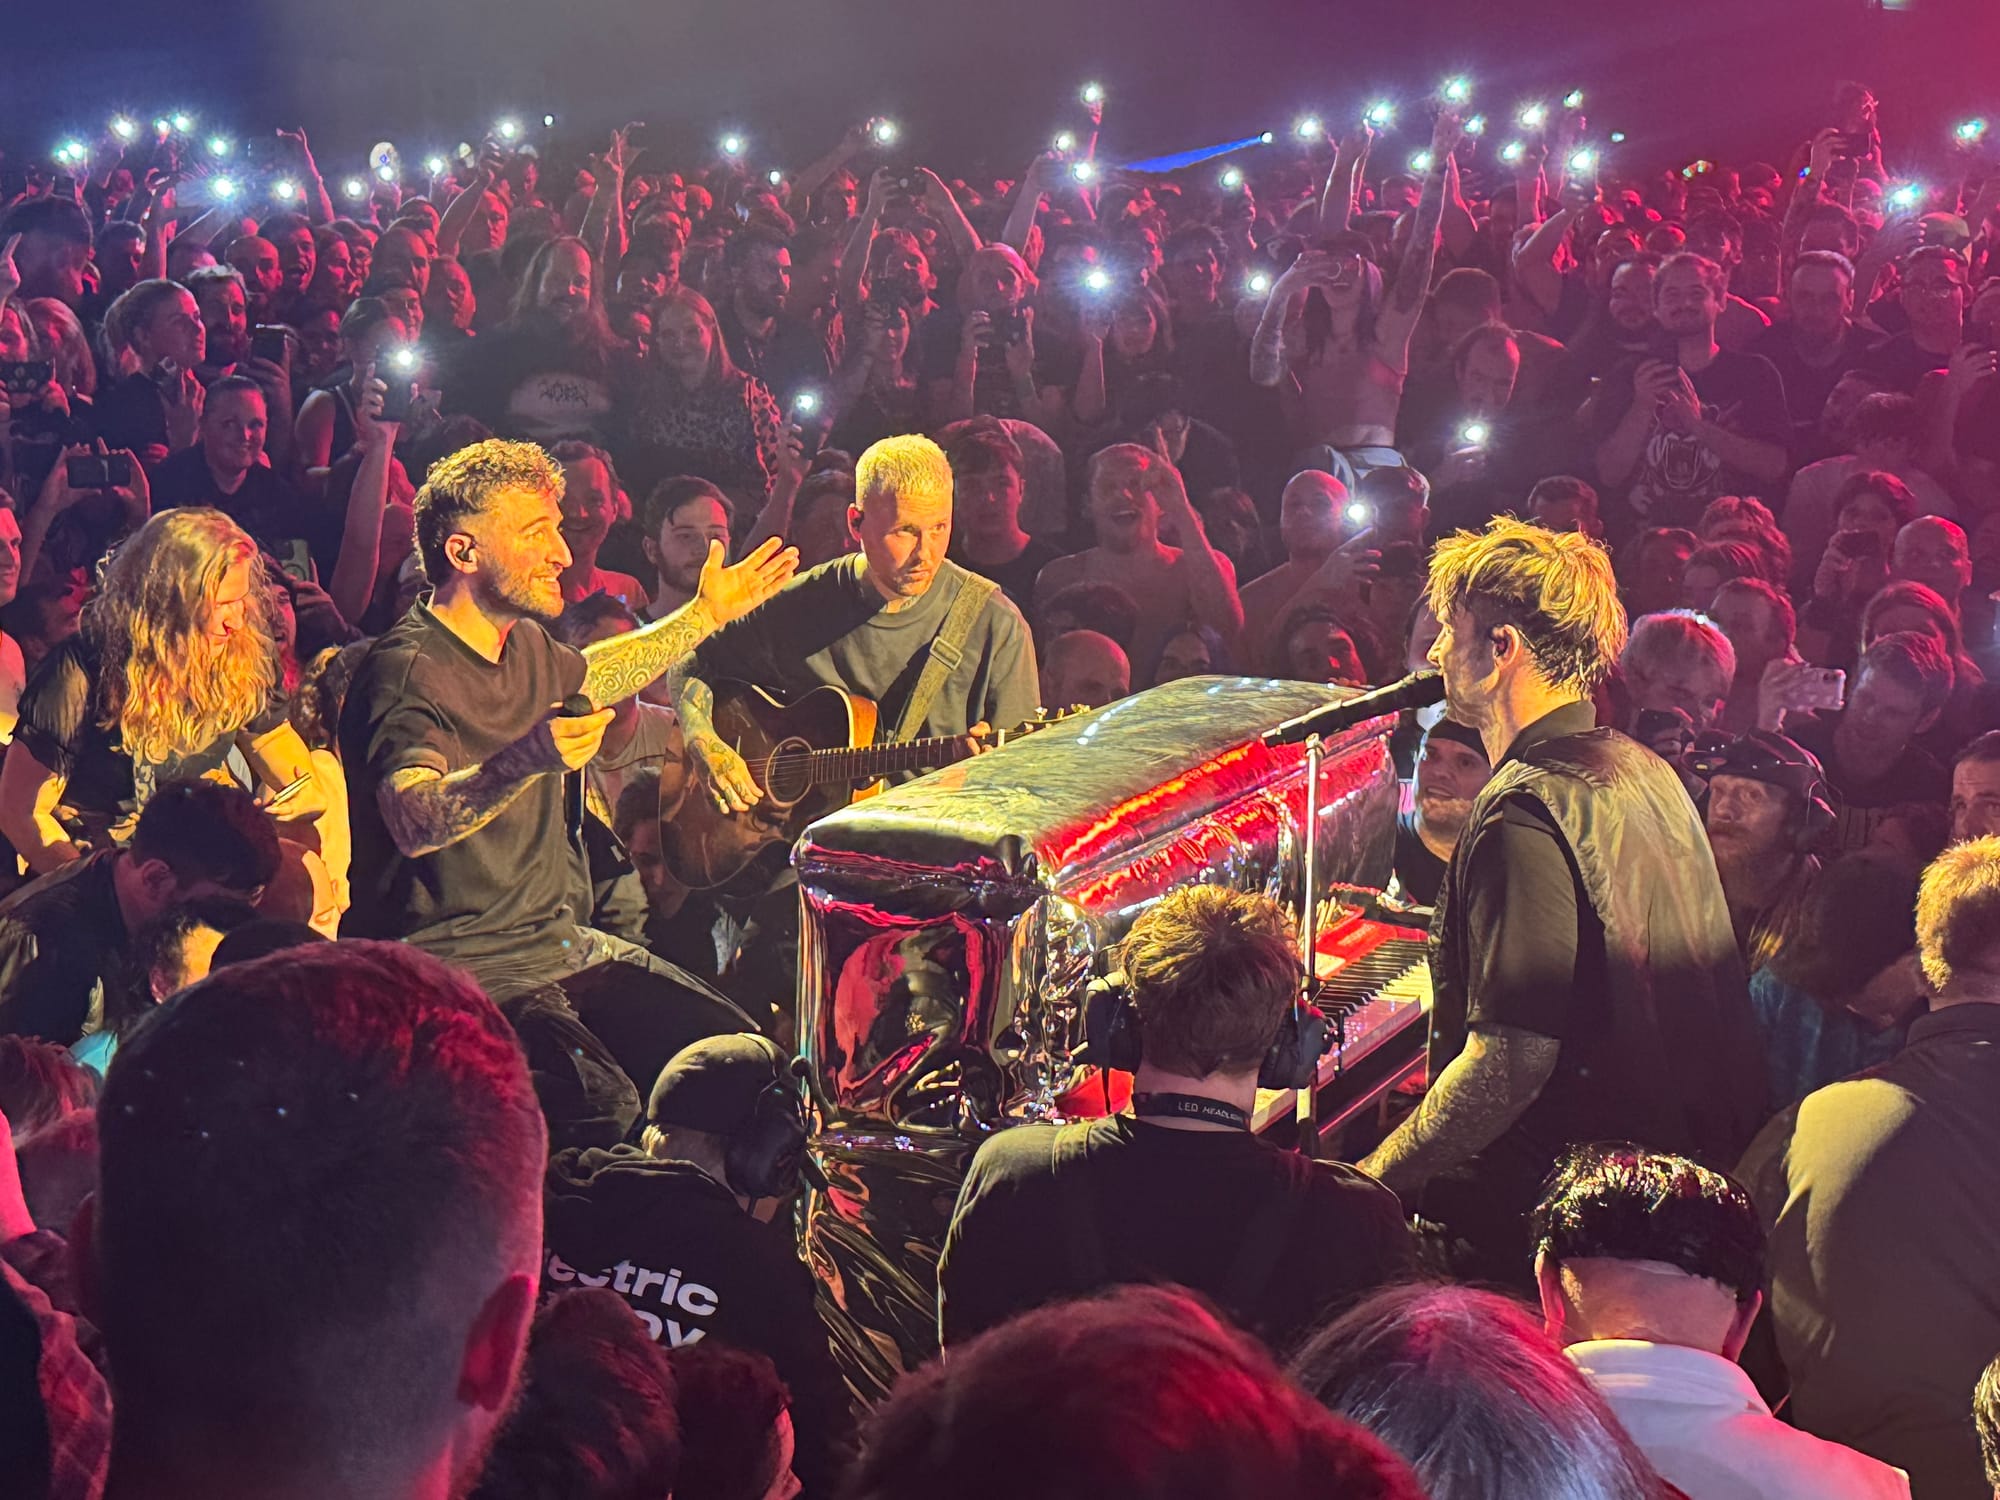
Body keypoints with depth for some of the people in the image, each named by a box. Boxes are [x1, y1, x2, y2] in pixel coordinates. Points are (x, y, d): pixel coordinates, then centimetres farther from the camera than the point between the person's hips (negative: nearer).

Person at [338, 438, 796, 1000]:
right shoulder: (407, 670, -17)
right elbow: (412, 823, -34)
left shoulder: (523, 642, 11)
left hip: (558, 942, 9)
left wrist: (708, 613, 40)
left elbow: (586, 675, 37)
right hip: (467, 970, -9)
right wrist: (523, 761, -50)